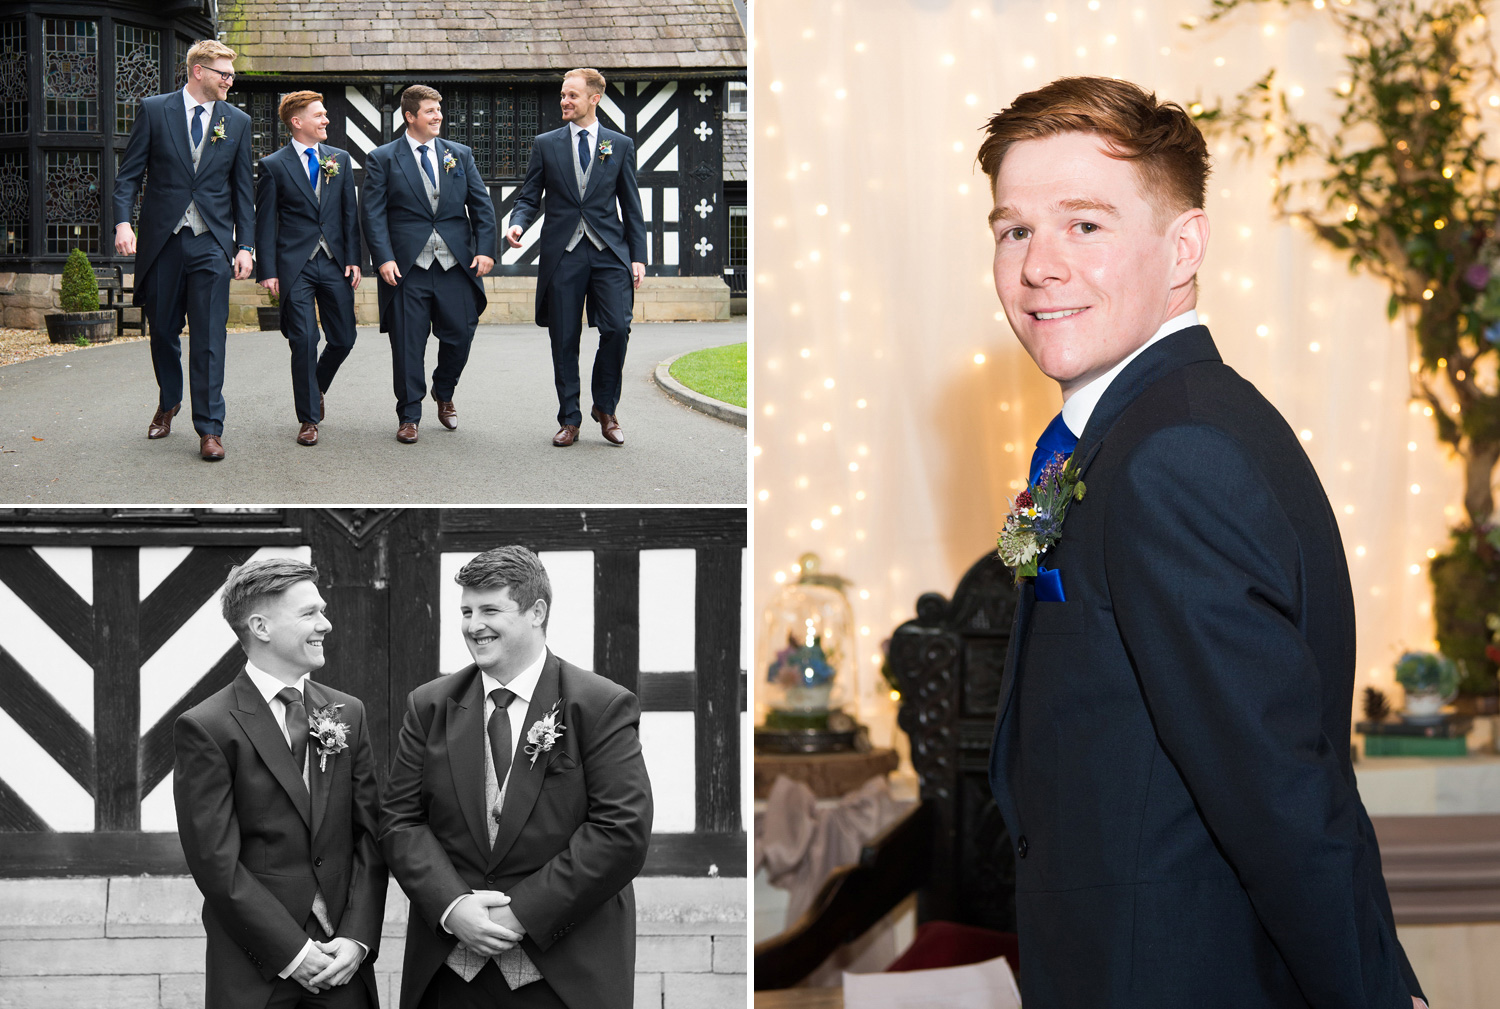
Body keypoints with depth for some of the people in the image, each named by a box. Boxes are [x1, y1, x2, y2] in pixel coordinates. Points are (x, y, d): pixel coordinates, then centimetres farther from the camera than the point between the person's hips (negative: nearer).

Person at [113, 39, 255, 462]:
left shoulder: (237, 121, 7)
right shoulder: (154, 111, 2)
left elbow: (242, 188, 10)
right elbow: (129, 173, 1)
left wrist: (245, 244, 3)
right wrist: (123, 221, -13)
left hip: (211, 244, 0)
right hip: (162, 240, 0)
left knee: (209, 338, -7)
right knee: (162, 331, 12)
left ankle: (209, 428, -5)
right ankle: (168, 403, 36)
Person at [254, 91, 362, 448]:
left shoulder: (339, 159, 12)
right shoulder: (273, 165, 0)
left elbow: (350, 213, 12)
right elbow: (265, 221, 0)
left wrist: (353, 259, 3)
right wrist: (267, 270, -6)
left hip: (334, 264, 4)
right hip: (295, 266, -4)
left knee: (343, 338, 5)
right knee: (304, 341, -8)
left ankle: (316, 389, 33)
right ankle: (309, 418, 2)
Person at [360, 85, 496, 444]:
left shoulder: (460, 155, 13)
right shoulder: (382, 159, 4)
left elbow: (482, 205, 11)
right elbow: (373, 213, -2)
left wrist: (486, 249, -2)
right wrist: (384, 258, -13)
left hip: (456, 265, 3)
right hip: (407, 267, -3)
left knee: (459, 336, 3)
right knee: (408, 344, 0)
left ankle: (444, 394, 31)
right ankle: (409, 417, 12)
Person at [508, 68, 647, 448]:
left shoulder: (620, 146, 9)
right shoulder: (546, 145, 9)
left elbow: (631, 206, 10)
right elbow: (530, 196, 9)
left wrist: (638, 256, 4)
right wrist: (518, 224, -12)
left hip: (608, 252, 0)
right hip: (563, 255, 1)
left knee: (616, 329, -13)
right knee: (564, 341, 2)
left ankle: (605, 409, 7)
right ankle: (569, 420, 12)